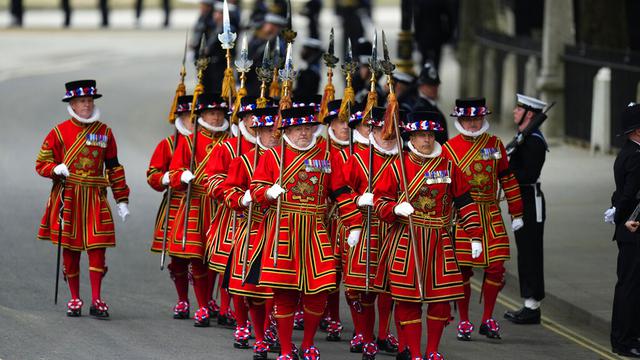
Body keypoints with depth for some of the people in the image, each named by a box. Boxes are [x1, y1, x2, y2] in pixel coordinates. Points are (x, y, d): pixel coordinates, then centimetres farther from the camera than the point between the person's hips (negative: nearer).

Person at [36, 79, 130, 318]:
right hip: (67, 197, -1)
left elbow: (114, 168, 12)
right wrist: (56, 169, -17)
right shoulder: (60, 132, 2)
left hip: (95, 198, 1)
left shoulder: (104, 131, 8)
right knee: (70, 249, 4)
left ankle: (96, 301, -3)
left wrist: (122, 200, 7)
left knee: (97, 247, -7)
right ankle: (74, 300, 14)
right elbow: (42, 163, 5)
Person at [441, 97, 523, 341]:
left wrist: (516, 213, 11)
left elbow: (508, 179, 11)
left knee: (496, 267, -2)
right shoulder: (449, 148, 0)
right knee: (462, 268, 1)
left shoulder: (495, 145, 7)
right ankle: (464, 323, 13)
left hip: (491, 215, 2)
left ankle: (488, 320, 13)